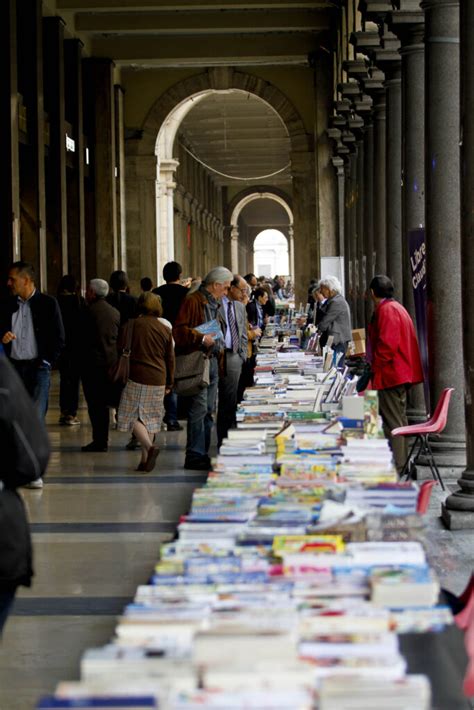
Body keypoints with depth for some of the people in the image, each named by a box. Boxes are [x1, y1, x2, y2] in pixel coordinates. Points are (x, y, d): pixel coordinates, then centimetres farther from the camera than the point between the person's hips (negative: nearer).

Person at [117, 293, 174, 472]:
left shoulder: (133, 325, -3)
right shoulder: (165, 329, 5)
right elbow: (170, 358, 10)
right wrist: (169, 383, 19)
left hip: (137, 377, -4)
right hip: (158, 379, 4)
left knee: (132, 416, 1)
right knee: (149, 418, 11)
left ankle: (150, 447, -21)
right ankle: (145, 460, 8)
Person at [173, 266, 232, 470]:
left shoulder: (213, 304, 20)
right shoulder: (192, 301, -10)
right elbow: (179, 331, -18)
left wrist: (219, 350, 18)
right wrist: (201, 339, -24)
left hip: (212, 361, 10)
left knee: (209, 410, 11)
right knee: (199, 409, -11)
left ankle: (203, 453, 16)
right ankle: (194, 456, -8)